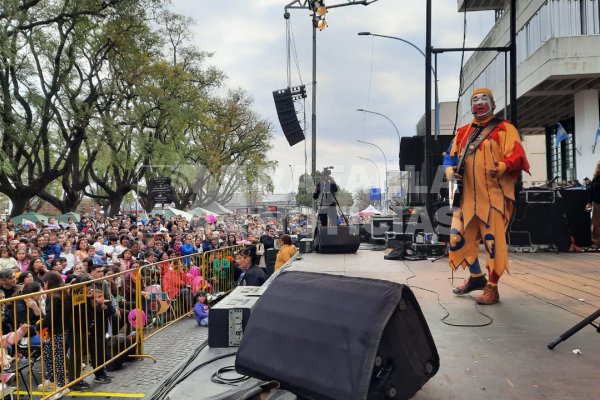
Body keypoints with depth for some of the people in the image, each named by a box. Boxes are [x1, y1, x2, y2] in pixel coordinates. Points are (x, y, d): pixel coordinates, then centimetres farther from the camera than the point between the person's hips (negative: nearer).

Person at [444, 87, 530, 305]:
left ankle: (492, 288, 9)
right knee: (458, 238, 7)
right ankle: (476, 277, 28)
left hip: (494, 196, -5)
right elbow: (451, 156, 21)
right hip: (467, 196, 6)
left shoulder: (504, 129, 2)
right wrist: (450, 169, -2)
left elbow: (517, 156, -10)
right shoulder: (463, 132, 19)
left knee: (493, 241, -5)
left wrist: (501, 167, -31)